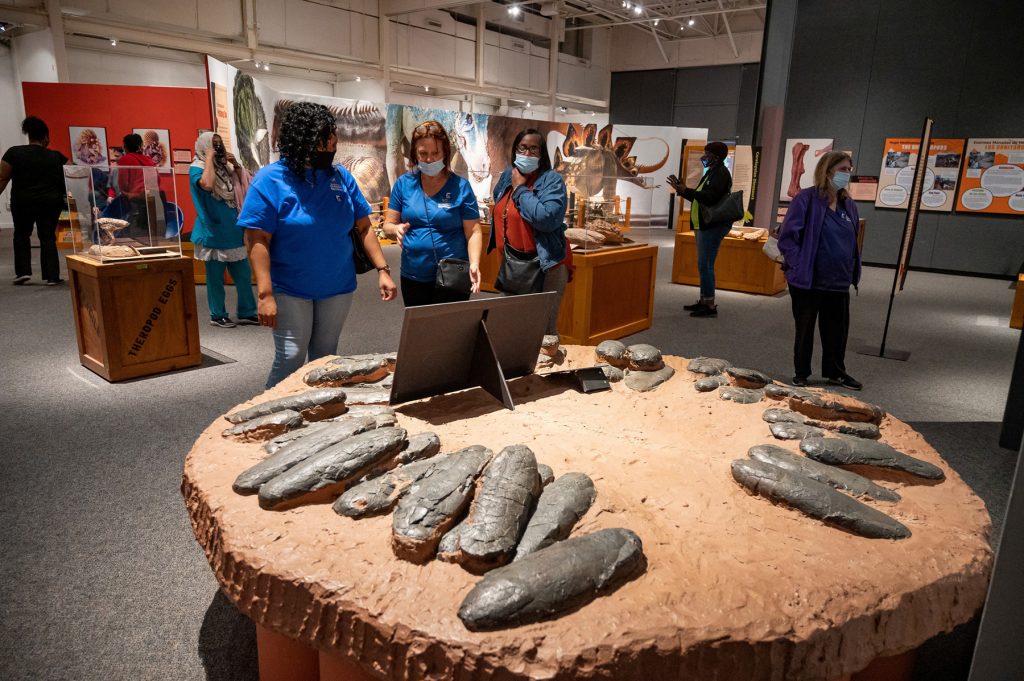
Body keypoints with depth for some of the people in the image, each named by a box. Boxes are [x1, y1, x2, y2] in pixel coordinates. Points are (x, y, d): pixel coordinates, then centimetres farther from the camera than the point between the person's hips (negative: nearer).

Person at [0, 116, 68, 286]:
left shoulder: (14, 153, -3)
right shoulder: (56, 157, -1)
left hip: (22, 202, 0)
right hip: (50, 203, 0)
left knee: (21, 234, 18)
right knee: (48, 237, 6)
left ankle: (23, 271, 11)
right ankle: (52, 276, 1)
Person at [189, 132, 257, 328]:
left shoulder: (225, 167, 11)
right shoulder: (197, 168, -8)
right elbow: (207, 184, -30)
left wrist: (236, 164, 1)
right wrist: (209, 158, -18)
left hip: (234, 231, 6)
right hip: (214, 234, -6)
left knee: (244, 275, 8)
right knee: (215, 278, 3)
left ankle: (247, 312, 18)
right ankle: (217, 315, 14)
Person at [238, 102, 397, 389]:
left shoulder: (341, 176, 2)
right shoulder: (270, 180, -11)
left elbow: (364, 227, 6)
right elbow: (257, 241, -14)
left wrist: (382, 269, -3)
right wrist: (265, 294, -21)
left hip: (338, 289, 4)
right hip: (290, 291, -4)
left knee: (324, 359, 14)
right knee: (290, 360, -6)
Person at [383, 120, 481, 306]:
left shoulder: (460, 186, -4)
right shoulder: (403, 184, 2)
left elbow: (473, 232, -7)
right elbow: (388, 225, 4)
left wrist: (474, 265, -23)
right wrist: (397, 229, -19)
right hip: (413, 277, 3)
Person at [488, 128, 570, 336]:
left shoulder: (552, 180, -12)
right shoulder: (507, 176, 9)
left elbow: (547, 219, -28)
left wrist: (520, 189, -18)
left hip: (545, 264, -7)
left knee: (544, 328, -4)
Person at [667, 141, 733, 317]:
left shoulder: (721, 174, -12)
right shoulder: (712, 172, 20)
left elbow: (709, 198, -25)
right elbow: (698, 197, 23)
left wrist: (686, 190, -24)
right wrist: (681, 189, 16)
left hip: (713, 226, -11)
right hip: (704, 225, 11)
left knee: (705, 265, -12)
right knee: (704, 265, 13)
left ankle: (710, 305, -9)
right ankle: (704, 301, 20)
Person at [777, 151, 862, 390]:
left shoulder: (848, 205, 8)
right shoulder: (806, 199, -11)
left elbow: (852, 242, 19)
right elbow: (787, 237, -13)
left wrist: (854, 270, 11)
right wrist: (800, 266, -17)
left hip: (839, 282, 6)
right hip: (807, 280, -6)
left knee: (838, 329, 14)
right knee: (805, 328, 9)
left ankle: (835, 372, 31)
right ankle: (801, 373, 24)